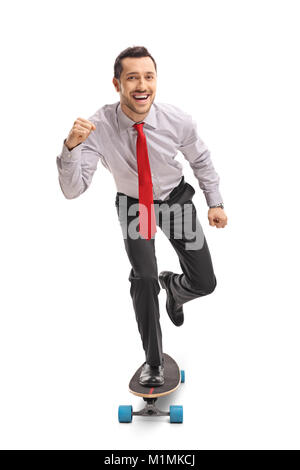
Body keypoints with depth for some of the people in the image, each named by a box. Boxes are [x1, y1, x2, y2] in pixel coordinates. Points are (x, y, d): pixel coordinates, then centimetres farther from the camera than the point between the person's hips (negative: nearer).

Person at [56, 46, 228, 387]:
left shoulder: (178, 121, -22)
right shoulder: (98, 127, -25)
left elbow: (201, 160, -1)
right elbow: (72, 189, -28)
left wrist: (215, 202, 1)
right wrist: (71, 146, -44)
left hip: (176, 199, 1)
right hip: (133, 205, -1)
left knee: (204, 283, -5)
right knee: (144, 278, -15)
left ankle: (172, 286, 37)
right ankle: (153, 361, 11)